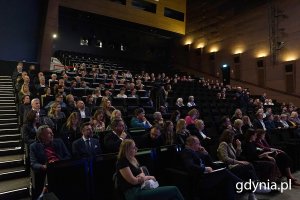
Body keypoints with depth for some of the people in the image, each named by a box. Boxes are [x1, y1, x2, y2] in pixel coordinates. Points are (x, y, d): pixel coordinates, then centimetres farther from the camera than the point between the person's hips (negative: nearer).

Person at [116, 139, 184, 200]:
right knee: (174, 190, -15)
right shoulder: (122, 162, -11)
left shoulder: (133, 159, 16)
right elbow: (133, 181, -15)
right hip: (134, 193, -8)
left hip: (140, 188, 9)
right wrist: (148, 177, -2)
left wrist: (142, 176, -8)